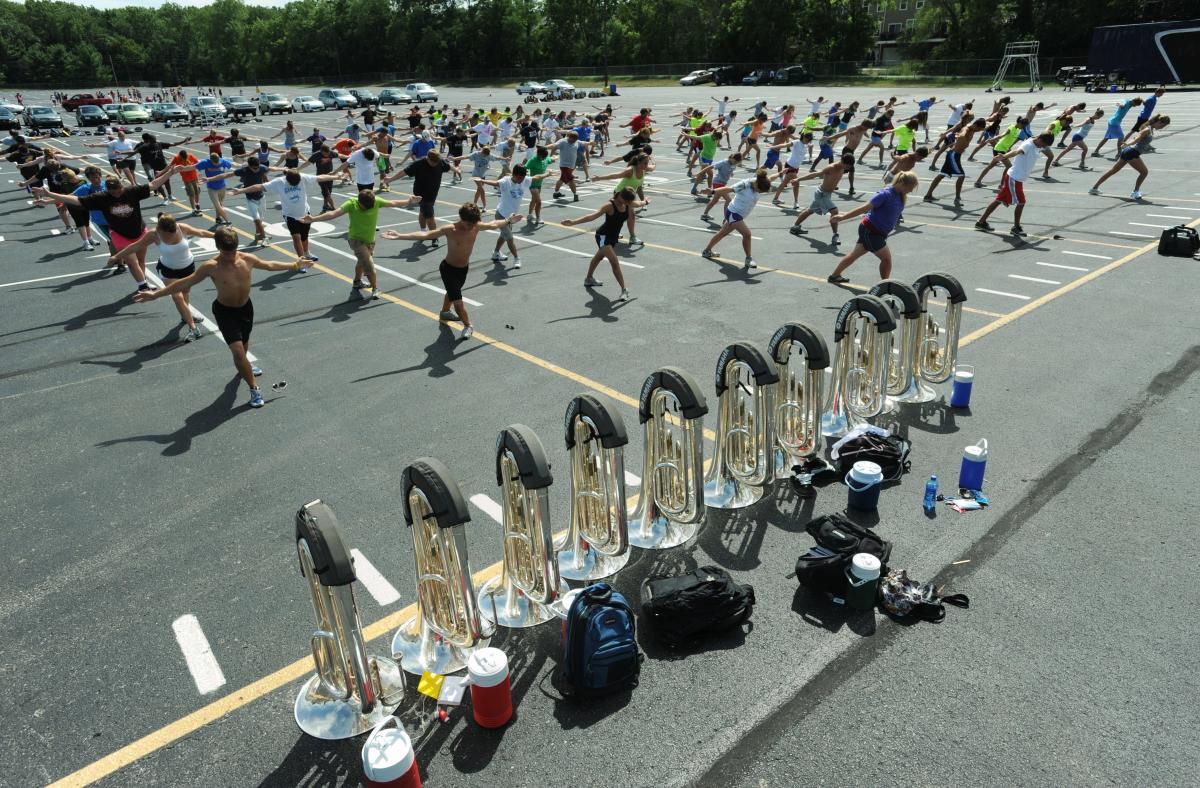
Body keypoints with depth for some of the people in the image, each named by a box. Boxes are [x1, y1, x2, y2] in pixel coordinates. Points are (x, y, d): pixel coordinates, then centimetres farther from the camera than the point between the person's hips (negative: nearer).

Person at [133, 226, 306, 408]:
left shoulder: (247, 259, -12)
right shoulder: (211, 267, -22)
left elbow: (269, 265, 5)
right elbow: (185, 282, -15)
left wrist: (294, 265, 13)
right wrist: (156, 294, -17)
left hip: (246, 307, 4)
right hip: (225, 311, -4)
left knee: (244, 344, 24)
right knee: (237, 350, -14)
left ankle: (243, 367, 57)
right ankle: (254, 388, -3)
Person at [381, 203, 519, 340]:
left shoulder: (476, 226, -15)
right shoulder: (450, 230, -31)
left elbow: (493, 225, 6)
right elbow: (425, 235, -36)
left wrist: (509, 220, 17)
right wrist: (399, 236, -44)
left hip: (463, 268, 6)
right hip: (449, 269, -6)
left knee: (453, 292, 31)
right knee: (457, 300, -8)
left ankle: (445, 312, 59)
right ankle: (468, 326, 16)